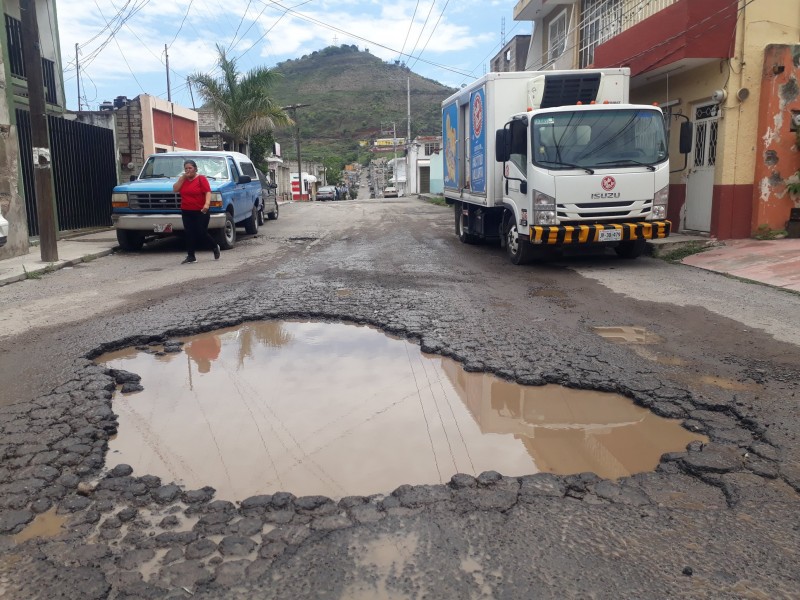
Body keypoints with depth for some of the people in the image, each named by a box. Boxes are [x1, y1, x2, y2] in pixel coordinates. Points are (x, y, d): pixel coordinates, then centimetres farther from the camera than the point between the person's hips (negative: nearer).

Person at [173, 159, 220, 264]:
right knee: (189, 234, 3)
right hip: (186, 212, 5)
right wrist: (183, 177, -6)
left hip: (200, 212, -5)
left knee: (202, 233, -5)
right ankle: (191, 256, 7)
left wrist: (207, 203, -31)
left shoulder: (201, 178, -5)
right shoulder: (183, 179, 12)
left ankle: (215, 247, 21)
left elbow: (208, 192, -15)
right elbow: (175, 189, 0)